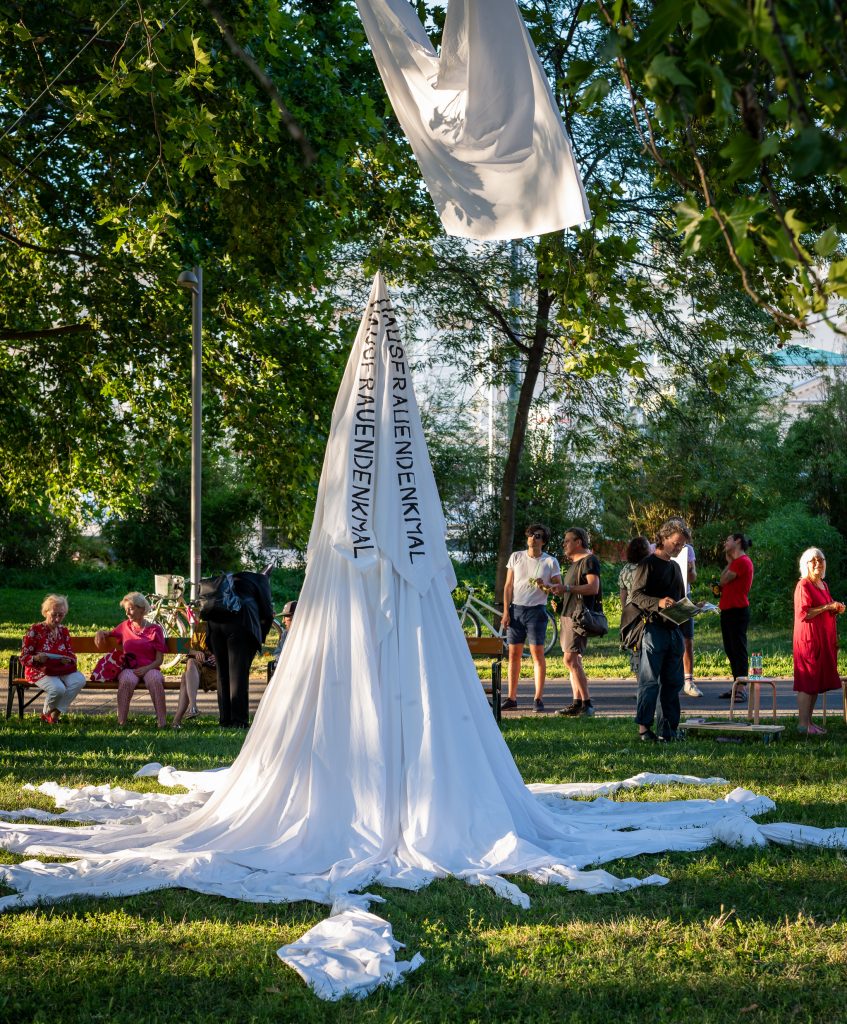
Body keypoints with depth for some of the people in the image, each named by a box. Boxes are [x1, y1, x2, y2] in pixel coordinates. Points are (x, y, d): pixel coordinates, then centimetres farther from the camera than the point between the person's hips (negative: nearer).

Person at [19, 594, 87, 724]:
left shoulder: (63, 630, 13)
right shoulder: (35, 630, -3)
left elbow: (72, 655, 14)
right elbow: (23, 658, -4)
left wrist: (68, 660, -12)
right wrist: (36, 658, -26)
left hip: (62, 669, 5)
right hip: (40, 670, -5)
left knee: (79, 680, -27)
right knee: (58, 688, -35)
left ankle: (55, 713, -15)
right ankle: (47, 713, -2)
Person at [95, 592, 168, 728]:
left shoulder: (155, 629, 7)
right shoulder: (125, 627, 17)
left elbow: (159, 659, 3)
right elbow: (109, 633, 38)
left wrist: (146, 668, -16)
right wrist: (100, 632, 14)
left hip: (149, 668, -2)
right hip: (129, 668, 2)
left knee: (155, 680, -38)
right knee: (127, 681, -37)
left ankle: (162, 721, -39)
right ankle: (121, 721, -41)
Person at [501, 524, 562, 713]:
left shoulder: (550, 562, 1)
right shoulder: (516, 557, 8)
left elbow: (559, 587, 4)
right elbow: (508, 586, 9)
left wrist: (545, 587, -17)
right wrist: (506, 611, 1)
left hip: (536, 610, -3)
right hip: (516, 609, 3)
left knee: (537, 652, -6)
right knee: (514, 654, 4)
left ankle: (538, 698, -1)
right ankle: (511, 698, 10)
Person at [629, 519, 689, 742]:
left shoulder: (675, 567, 22)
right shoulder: (648, 564, -4)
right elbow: (635, 595, -12)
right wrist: (658, 603, -27)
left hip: (674, 629, 8)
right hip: (653, 629, -8)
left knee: (673, 681, 7)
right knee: (650, 681, -8)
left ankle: (668, 727, 12)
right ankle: (644, 726, -5)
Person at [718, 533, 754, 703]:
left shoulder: (742, 561, -13)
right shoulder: (736, 562, 21)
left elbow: (724, 580, -13)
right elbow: (724, 584, 23)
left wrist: (729, 563, 0)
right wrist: (718, 587, 3)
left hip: (737, 610, -11)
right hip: (728, 610, 11)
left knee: (738, 649, -10)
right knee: (730, 649, 12)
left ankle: (742, 688, -11)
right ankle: (737, 686, 16)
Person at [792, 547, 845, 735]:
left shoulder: (823, 585, 17)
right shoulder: (803, 585, -10)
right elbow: (803, 613, -19)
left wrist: (836, 610, 9)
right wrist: (827, 607, -19)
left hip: (824, 639, 9)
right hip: (809, 638, -9)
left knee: (819, 681, 9)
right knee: (808, 681, -9)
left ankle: (809, 720, 14)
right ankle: (803, 723, -7)